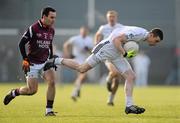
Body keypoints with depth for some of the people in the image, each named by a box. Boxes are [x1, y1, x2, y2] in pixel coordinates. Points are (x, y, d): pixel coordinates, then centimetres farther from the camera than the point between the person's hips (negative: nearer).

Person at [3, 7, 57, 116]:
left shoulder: (51, 30, 6)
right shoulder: (33, 28, -15)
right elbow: (21, 44, -11)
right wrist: (25, 60, -14)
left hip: (45, 62, 5)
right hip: (32, 64, -5)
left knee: (52, 82, -17)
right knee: (32, 90, -6)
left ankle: (49, 110, -8)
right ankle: (14, 93, 24)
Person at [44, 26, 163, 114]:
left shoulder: (143, 34, 6)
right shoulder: (137, 33, -25)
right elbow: (117, 40, -26)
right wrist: (125, 53, -31)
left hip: (116, 54, 9)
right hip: (107, 48, -9)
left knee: (131, 77, -1)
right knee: (82, 68, -5)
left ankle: (129, 105, 1)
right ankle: (57, 61, 12)